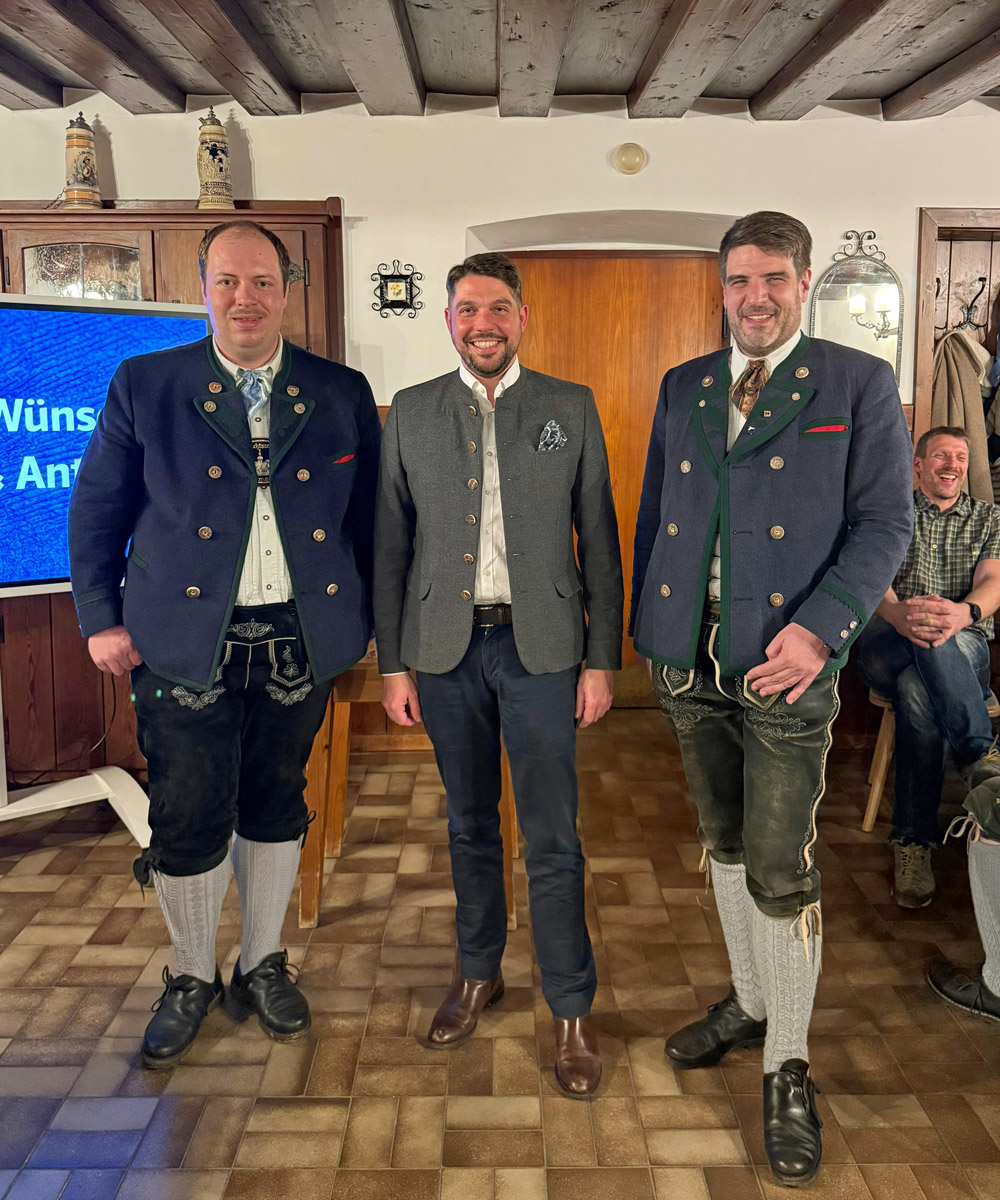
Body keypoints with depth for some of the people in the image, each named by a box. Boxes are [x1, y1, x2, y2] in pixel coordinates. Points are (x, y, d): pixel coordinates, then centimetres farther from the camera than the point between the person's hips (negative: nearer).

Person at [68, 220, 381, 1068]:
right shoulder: (144, 385, 1)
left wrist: (368, 619, 4)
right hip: (184, 641, -1)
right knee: (188, 821, 5)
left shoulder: (343, 393, 3)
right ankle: (192, 979, 29)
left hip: (300, 640, 2)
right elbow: (96, 511, 5)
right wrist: (101, 618, 0)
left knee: (277, 806, 15)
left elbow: (370, 516, 7)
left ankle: (263, 965, 35)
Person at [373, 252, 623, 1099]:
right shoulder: (411, 414, 5)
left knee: (553, 840, 2)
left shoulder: (572, 408, 2)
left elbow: (599, 541, 1)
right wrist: (393, 663, 2)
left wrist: (603, 659, -2)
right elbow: (391, 545, 5)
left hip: (539, 646, -2)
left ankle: (572, 1011, 18)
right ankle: (479, 973, 35)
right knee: (470, 825, 16)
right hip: (446, 648, 2)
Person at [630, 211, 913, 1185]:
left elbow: (886, 521, -6)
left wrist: (820, 628, -20)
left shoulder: (858, 384, -1)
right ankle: (749, 1002, 39)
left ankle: (787, 1068, 18)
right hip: (687, 658, 5)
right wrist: (645, 630, 11)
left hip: (785, 662, -4)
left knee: (782, 870, -1)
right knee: (725, 847, 18)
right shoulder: (683, 387, 12)